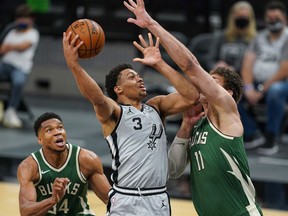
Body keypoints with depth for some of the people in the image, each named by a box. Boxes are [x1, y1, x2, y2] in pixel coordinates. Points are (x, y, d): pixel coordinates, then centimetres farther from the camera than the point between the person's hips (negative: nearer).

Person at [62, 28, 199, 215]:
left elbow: (191, 96, 0)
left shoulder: (156, 107, 15)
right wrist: (74, 65, -37)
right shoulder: (113, 111, 0)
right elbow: (97, 98, -23)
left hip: (159, 200, 5)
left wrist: (159, 64, 0)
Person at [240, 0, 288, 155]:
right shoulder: (260, 38, 14)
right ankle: (253, 133, -10)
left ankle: (272, 138, -25)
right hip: (257, 85, 5)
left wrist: (261, 90, -16)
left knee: (275, 90, -41)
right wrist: (249, 88, -13)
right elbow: (248, 64, 5)